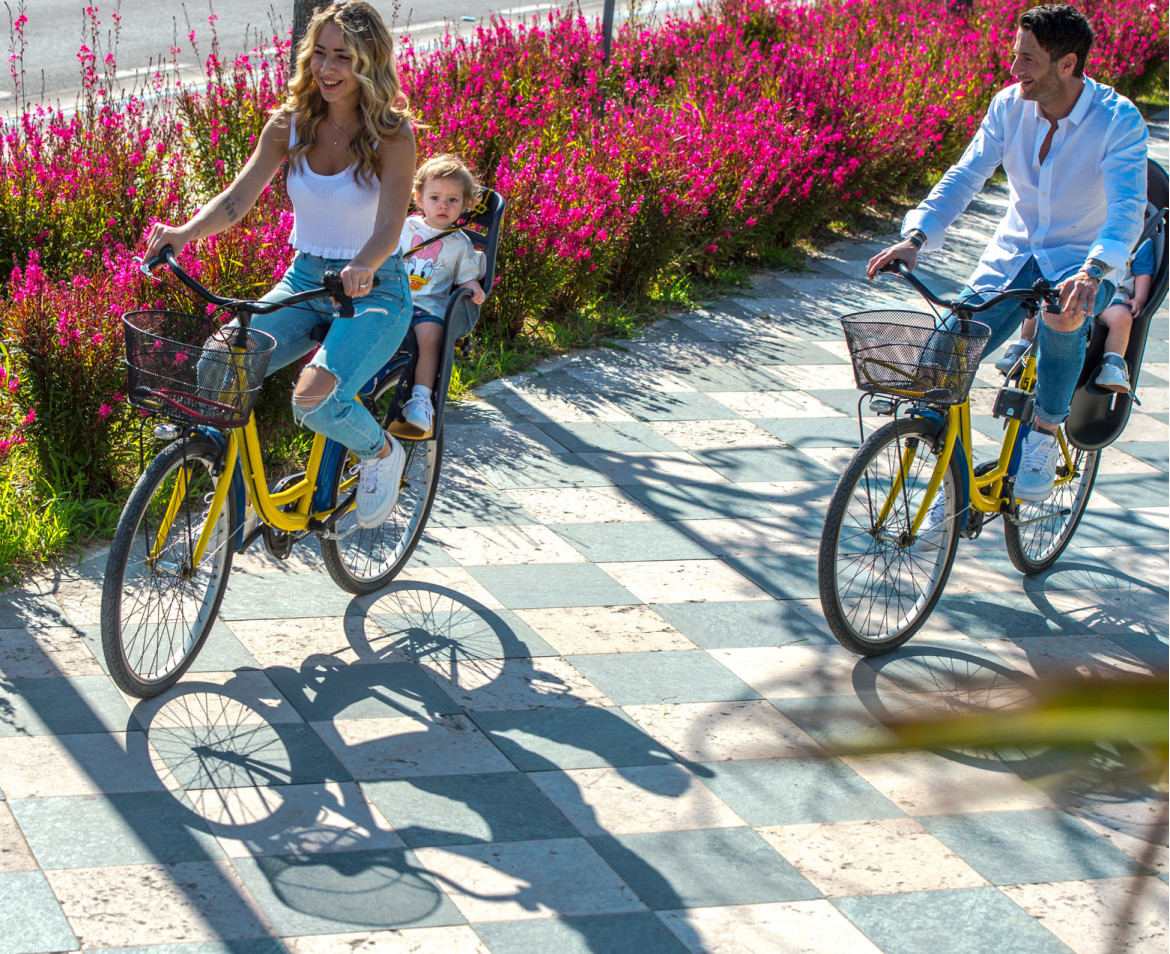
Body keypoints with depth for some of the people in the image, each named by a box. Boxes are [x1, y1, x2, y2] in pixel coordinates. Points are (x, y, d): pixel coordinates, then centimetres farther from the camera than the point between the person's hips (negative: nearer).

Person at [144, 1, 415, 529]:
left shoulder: (393, 135, -12)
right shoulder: (289, 125, 0)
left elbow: (390, 224, -23)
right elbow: (238, 198, -7)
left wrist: (362, 268, -45)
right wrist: (183, 232, -27)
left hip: (373, 291, -4)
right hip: (303, 281, 5)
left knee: (315, 400, -29)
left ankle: (381, 452, 5)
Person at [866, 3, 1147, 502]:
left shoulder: (1118, 119, -19)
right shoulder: (1010, 105, -7)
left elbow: (1127, 209, -30)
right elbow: (965, 176, -9)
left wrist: (1093, 271, -49)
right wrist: (915, 236, -26)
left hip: (1082, 259, -4)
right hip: (1013, 253, 4)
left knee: (1063, 319, -39)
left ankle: (1044, 436, -12)